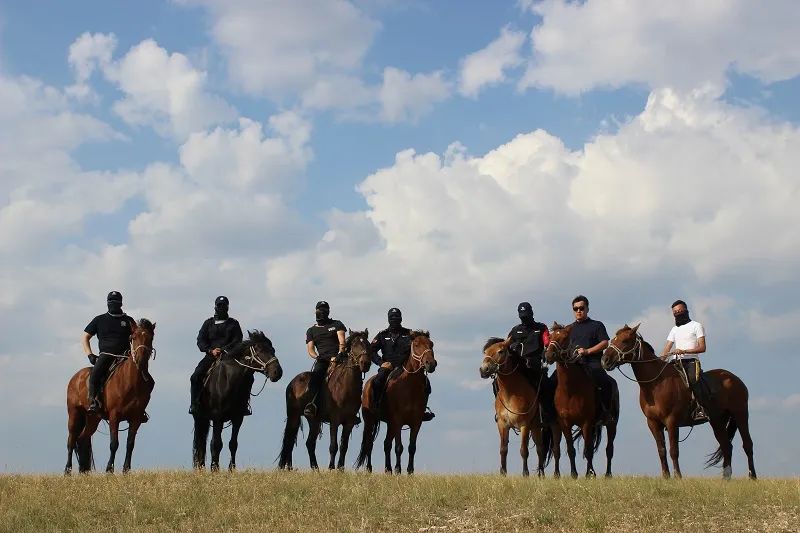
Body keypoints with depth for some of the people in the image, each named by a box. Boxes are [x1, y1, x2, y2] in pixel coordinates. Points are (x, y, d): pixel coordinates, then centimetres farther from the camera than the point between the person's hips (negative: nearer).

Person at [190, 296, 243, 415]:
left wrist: (225, 349, -15)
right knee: (195, 377, -20)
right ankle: (194, 404, -12)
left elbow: (237, 340, 2)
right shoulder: (208, 323, 17)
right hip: (211, 355, 1)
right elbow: (200, 340, 7)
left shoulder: (234, 323, 15)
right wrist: (211, 350, -12)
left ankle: (243, 405, -19)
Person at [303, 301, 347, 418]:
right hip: (322, 360, 1)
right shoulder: (311, 330, 22)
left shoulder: (337, 324, 18)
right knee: (315, 376, -29)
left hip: (338, 357, -1)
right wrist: (317, 357, -10)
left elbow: (342, 341, 3)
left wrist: (340, 354, -16)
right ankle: (313, 403, -39)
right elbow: (310, 350, 13)